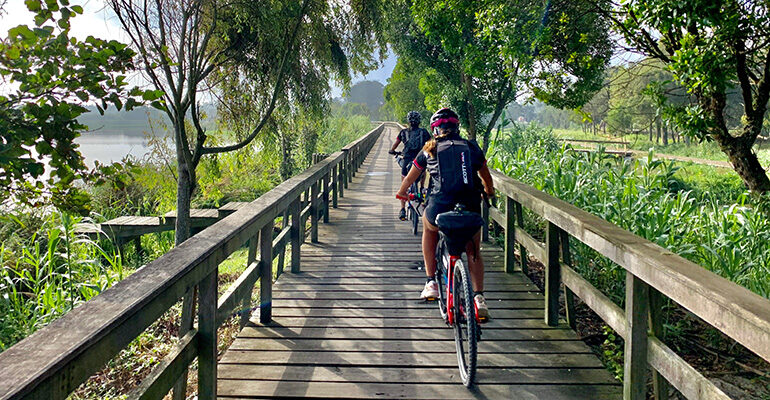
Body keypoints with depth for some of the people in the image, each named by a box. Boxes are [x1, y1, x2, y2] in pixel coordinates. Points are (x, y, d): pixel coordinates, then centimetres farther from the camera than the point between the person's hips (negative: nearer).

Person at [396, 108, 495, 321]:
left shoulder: (429, 150, 13)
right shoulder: (472, 148, 15)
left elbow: (410, 178, 27)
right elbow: (487, 179, 30)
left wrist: (401, 194, 48)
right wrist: (490, 193, 52)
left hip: (440, 208, -1)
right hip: (471, 209, 1)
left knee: (428, 228, 34)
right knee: (474, 252, 26)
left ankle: (431, 283, 27)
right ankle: (478, 296, 9)